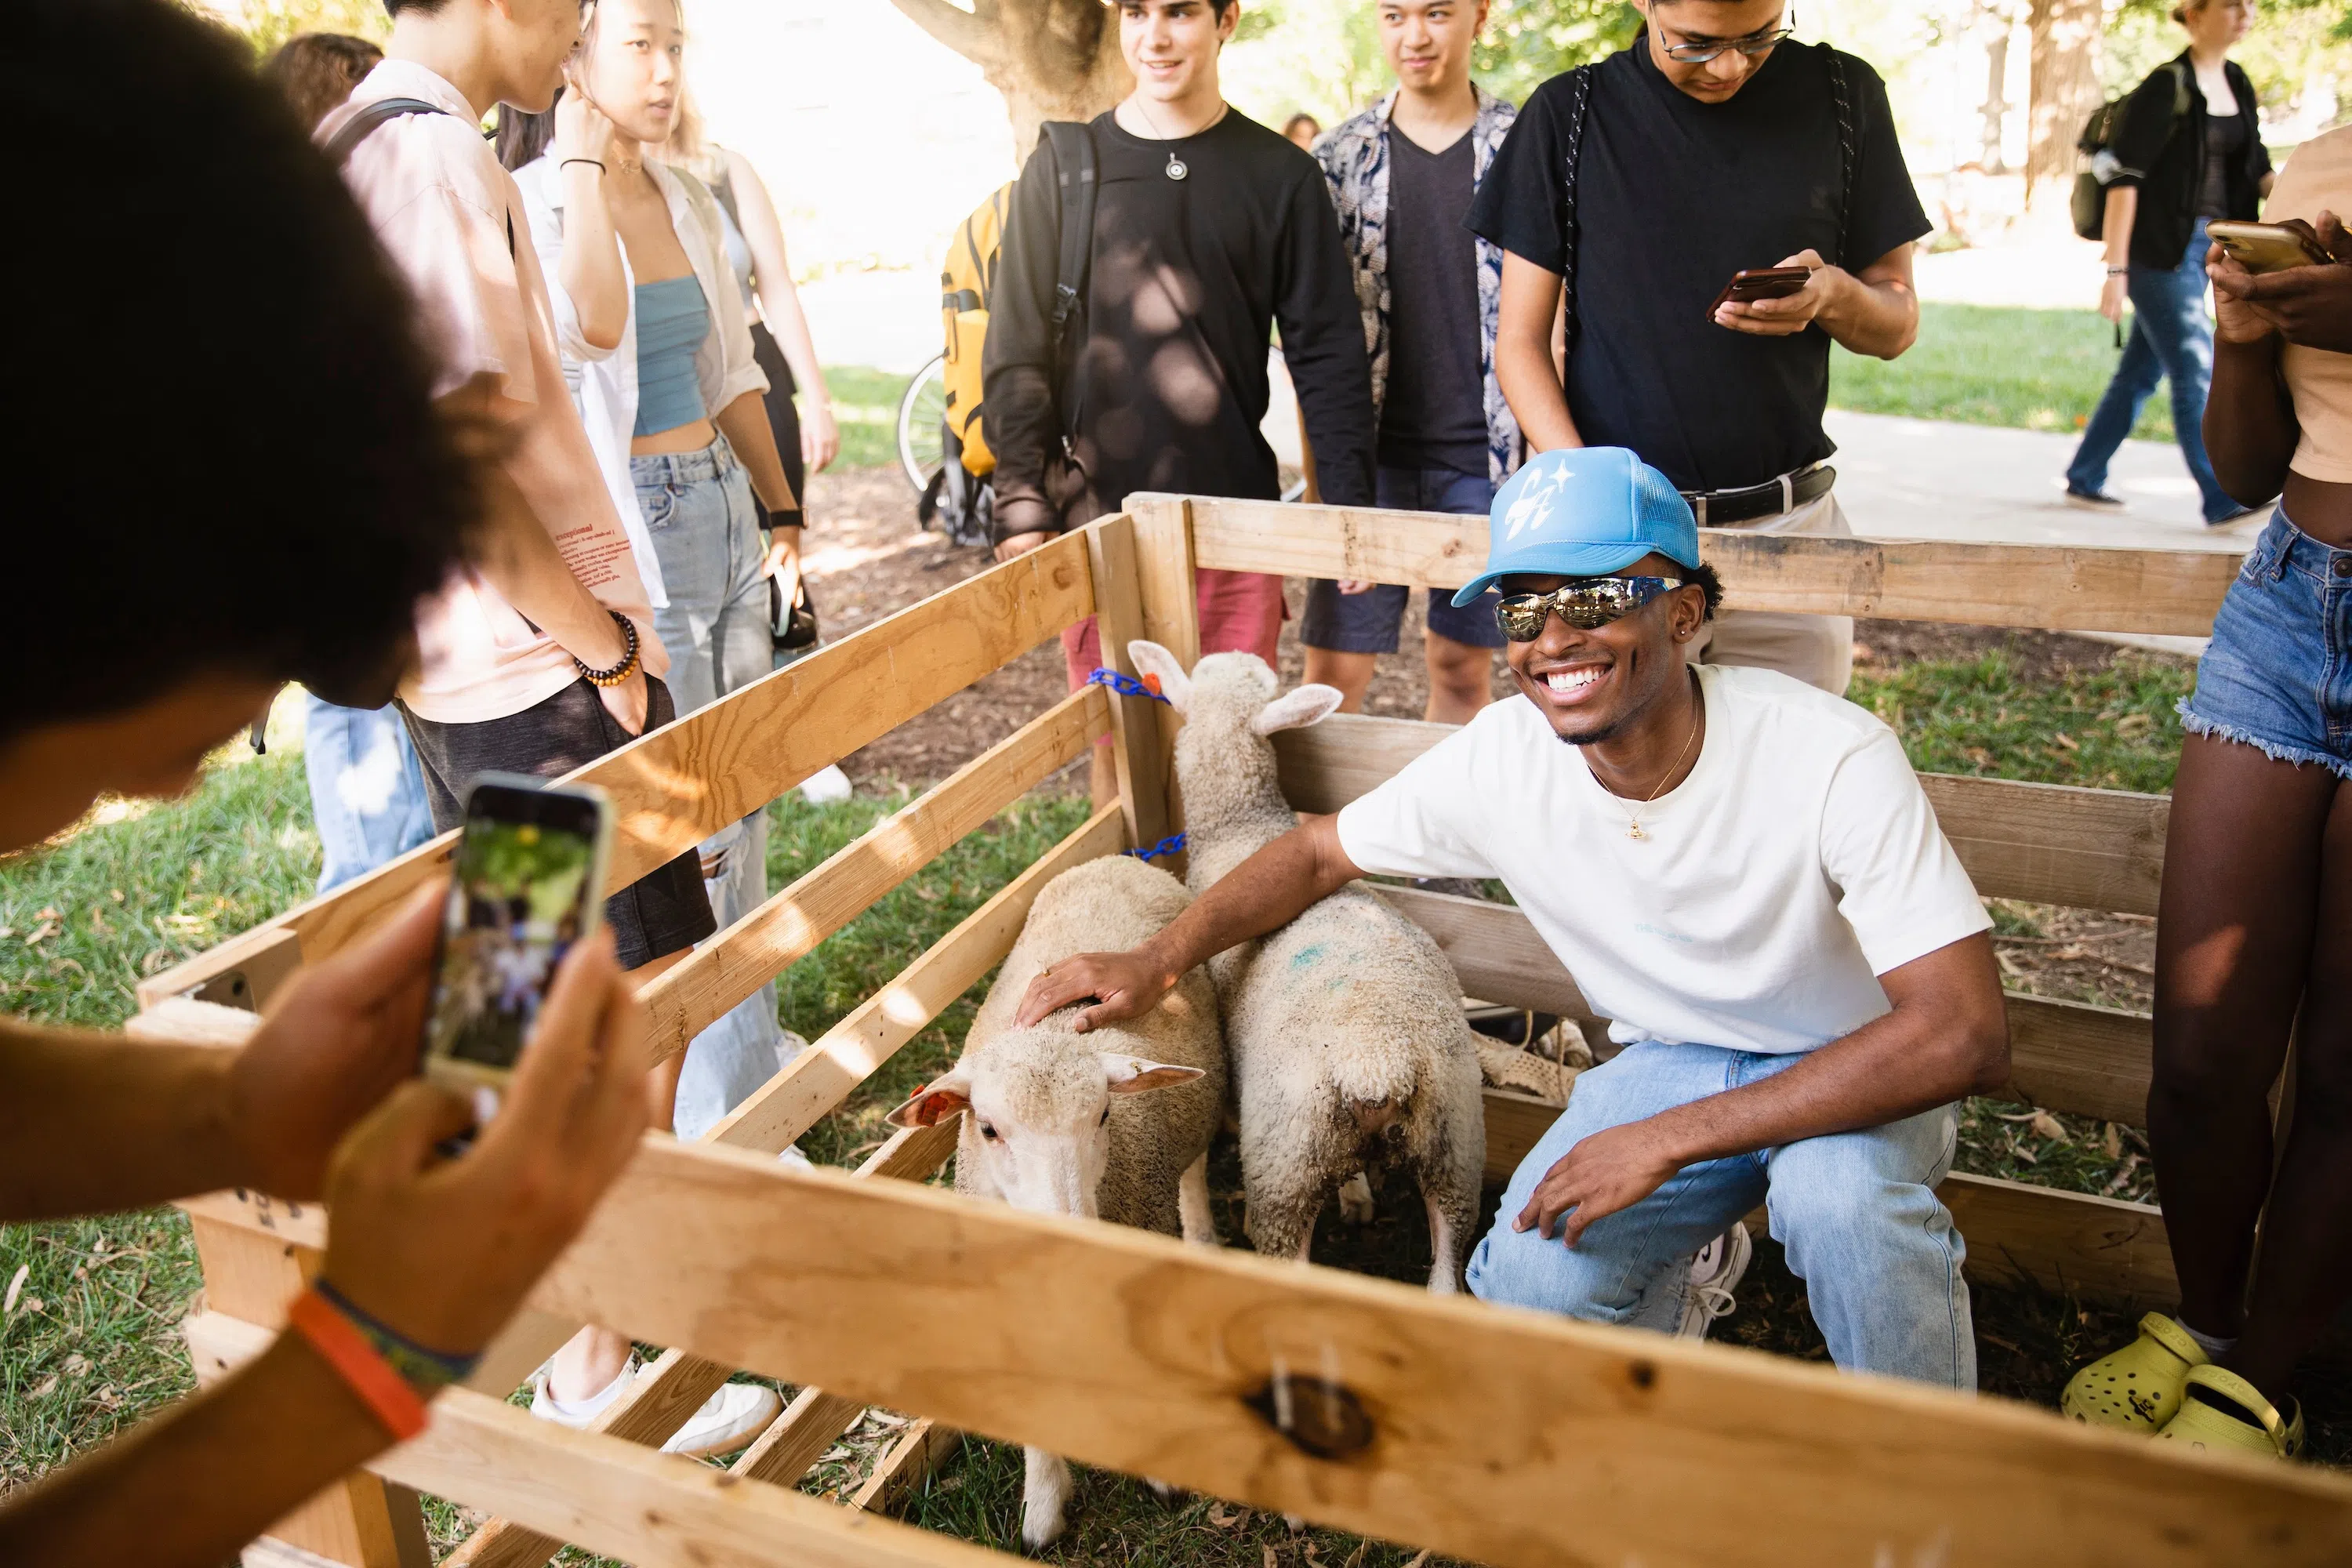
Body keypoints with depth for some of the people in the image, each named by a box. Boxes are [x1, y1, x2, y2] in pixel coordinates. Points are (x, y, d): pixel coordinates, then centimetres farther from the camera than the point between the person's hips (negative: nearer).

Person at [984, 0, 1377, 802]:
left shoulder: (1279, 174, 5)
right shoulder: (1063, 168, 5)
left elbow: (1328, 352, 5)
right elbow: (1017, 351, 4)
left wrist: (1350, 504, -3)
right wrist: (1022, 505, -5)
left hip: (1236, 514, 0)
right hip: (1100, 515, 0)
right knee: (1116, 741, 5)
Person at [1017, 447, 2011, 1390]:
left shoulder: (1832, 758, -29)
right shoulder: (1502, 758, -17)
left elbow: (1964, 1035, -31)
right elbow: (1319, 852, 0)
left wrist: (1669, 1140, -34)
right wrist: (1158, 961, -16)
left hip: (1861, 1071, -2)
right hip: (1671, 1059, 2)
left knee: (1837, 1192, -36)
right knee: (1532, 1285, -24)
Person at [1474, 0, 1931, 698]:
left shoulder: (1844, 96, 6)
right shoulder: (1572, 112, 1)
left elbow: (1897, 324, 12)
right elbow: (1521, 340, -1)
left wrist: (1834, 296, -12)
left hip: (1789, 532, 2)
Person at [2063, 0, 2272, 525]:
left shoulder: (2237, 84, 12)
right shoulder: (2166, 86, -11)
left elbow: (2255, 170, 14)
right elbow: (2126, 179, -15)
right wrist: (2116, 269, -19)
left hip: (2204, 247, 8)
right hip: (2159, 249, -8)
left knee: (2143, 369, 12)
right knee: (2195, 369, -9)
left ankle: (2085, 481, 21)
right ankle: (2220, 502, -7)